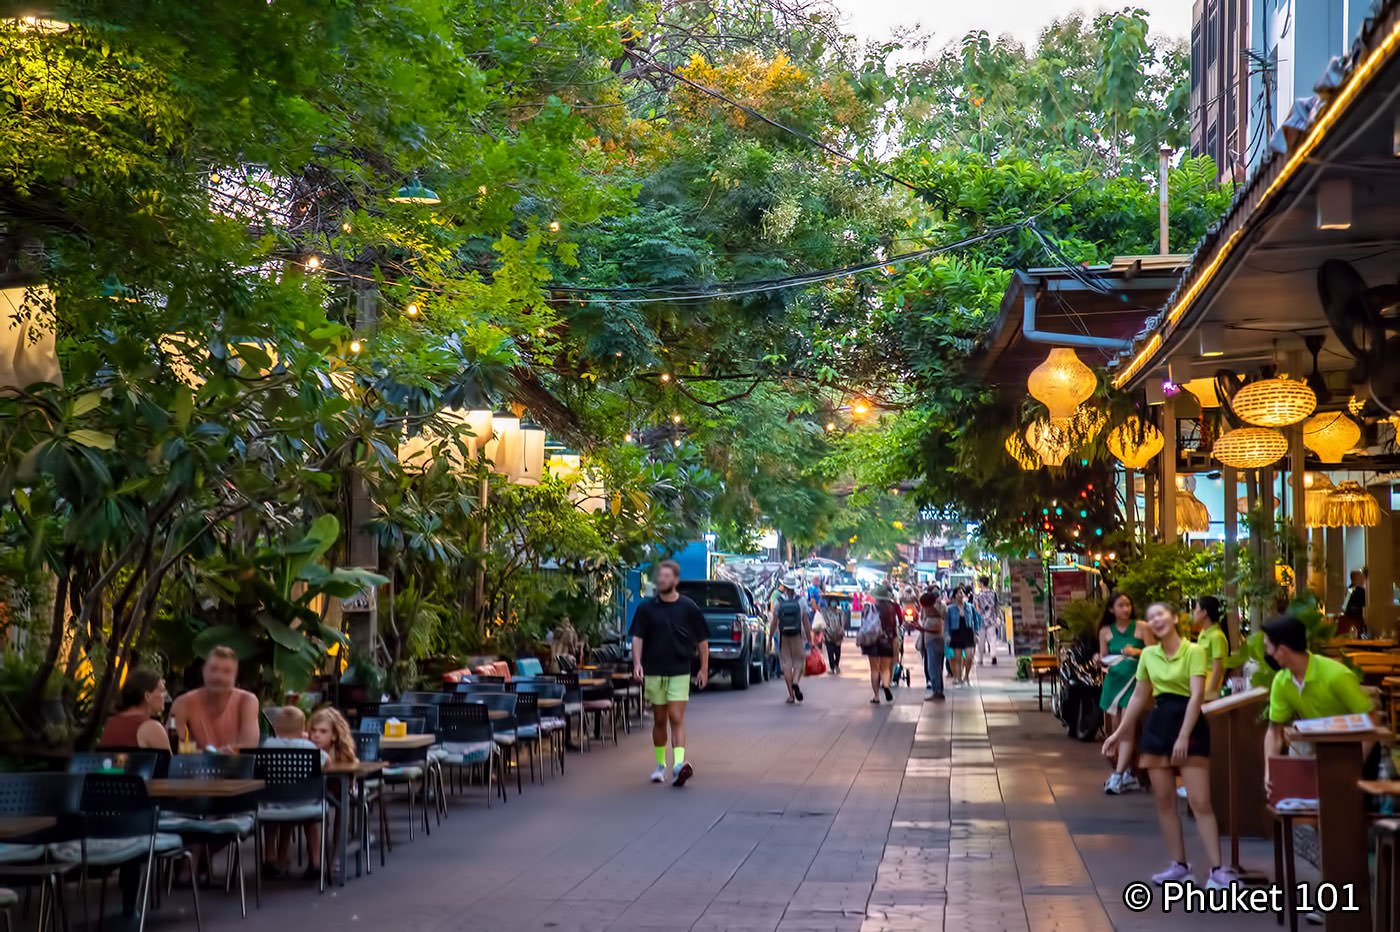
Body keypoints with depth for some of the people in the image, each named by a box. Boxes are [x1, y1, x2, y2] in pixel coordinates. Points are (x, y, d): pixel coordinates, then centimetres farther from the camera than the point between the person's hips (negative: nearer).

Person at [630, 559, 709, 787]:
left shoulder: (689, 608, 0)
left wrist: (704, 669, 5)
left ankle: (679, 764, -22)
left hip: (679, 673, -2)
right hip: (653, 672, 2)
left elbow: (702, 640, 7)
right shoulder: (646, 608, 2)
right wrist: (637, 662, -14)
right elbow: (637, 637, 1)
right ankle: (660, 765, 22)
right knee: (659, 720, 10)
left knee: (676, 719, -12)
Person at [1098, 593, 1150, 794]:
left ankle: (1117, 776, -16)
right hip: (1113, 680, 4)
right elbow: (1103, 659, 12)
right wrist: (1101, 662, -10)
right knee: (1116, 730, 6)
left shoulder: (1141, 627, 0)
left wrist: (1137, 652, -16)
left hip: (1134, 680, -4)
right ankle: (1128, 773, 16)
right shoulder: (1105, 631, 8)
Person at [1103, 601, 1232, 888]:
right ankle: (1179, 865, 15)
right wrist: (1119, 733, 16)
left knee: (1200, 801, -10)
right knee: (1163, 800, 6)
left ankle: (1217, 869, -10)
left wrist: (1183, 736, -24)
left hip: (1188, 724, -6)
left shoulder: (1193, 651, -9)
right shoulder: (1148, 655, 8)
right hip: (1158, 724, 6)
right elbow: (1139, 697, 17)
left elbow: (1197, 695, -17)